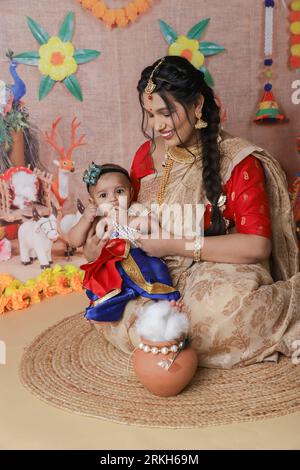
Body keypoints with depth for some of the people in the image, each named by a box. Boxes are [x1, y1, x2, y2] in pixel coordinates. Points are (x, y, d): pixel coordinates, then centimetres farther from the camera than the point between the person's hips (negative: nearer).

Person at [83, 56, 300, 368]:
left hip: (219, 270, -6)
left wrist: (176, 245, -20)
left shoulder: (238, 162, -10)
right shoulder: (146, 154, 7)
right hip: (155, 273, 6)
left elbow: (257, 246, -17)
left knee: (225, 307, -38)